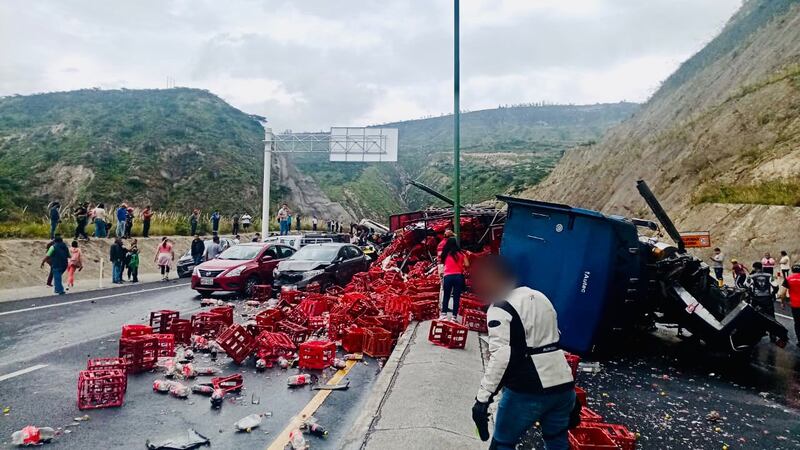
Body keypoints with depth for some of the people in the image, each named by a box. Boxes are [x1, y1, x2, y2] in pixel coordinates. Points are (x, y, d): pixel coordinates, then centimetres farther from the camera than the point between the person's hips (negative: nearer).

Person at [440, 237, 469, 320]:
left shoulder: (445, 254, 4)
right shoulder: (460, 253, 2)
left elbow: (442, 262, 0)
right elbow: (467, 265, 0)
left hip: (448, 276, 1)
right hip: (458, 276, -1)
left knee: (446, 296, 13)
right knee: (456, 297, 4)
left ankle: (444, 314, 8)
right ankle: (454, 316, 5)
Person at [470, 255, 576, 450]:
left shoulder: (500, 308, -11)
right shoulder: (540, 297, 13)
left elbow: (500, 358, -21)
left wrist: (482, 398, -20)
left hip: (529, 391, -7)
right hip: (564, 385, 8)